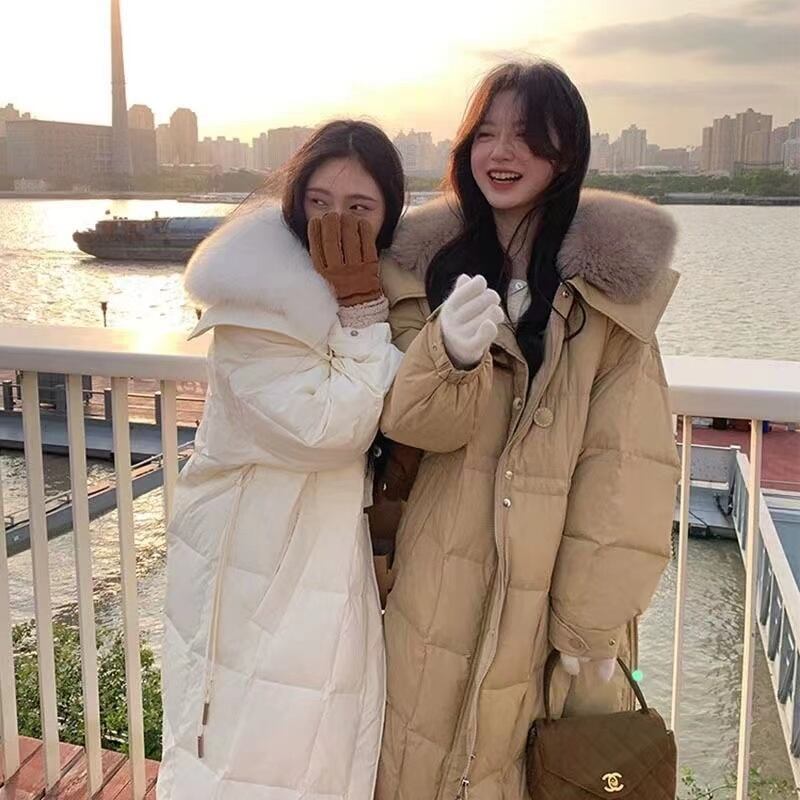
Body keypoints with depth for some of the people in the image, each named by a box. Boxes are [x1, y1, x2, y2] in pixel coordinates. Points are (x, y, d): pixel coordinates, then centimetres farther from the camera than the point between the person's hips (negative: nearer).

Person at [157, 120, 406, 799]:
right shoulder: (254, 299, -19)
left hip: (343, 570, 6)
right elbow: (330, 430, -23)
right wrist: (359, 307, -23)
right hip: (258, 571, -6)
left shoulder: (390, 289, 3)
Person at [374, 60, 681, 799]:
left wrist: (591, 625, -11)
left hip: (557, 591, -2)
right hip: (444, 589, 2)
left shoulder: (611, 274, -8)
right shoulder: (431, 260, 1)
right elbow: (407, 418, -8)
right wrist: (451, 353, -30)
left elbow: (626, 464, -10)